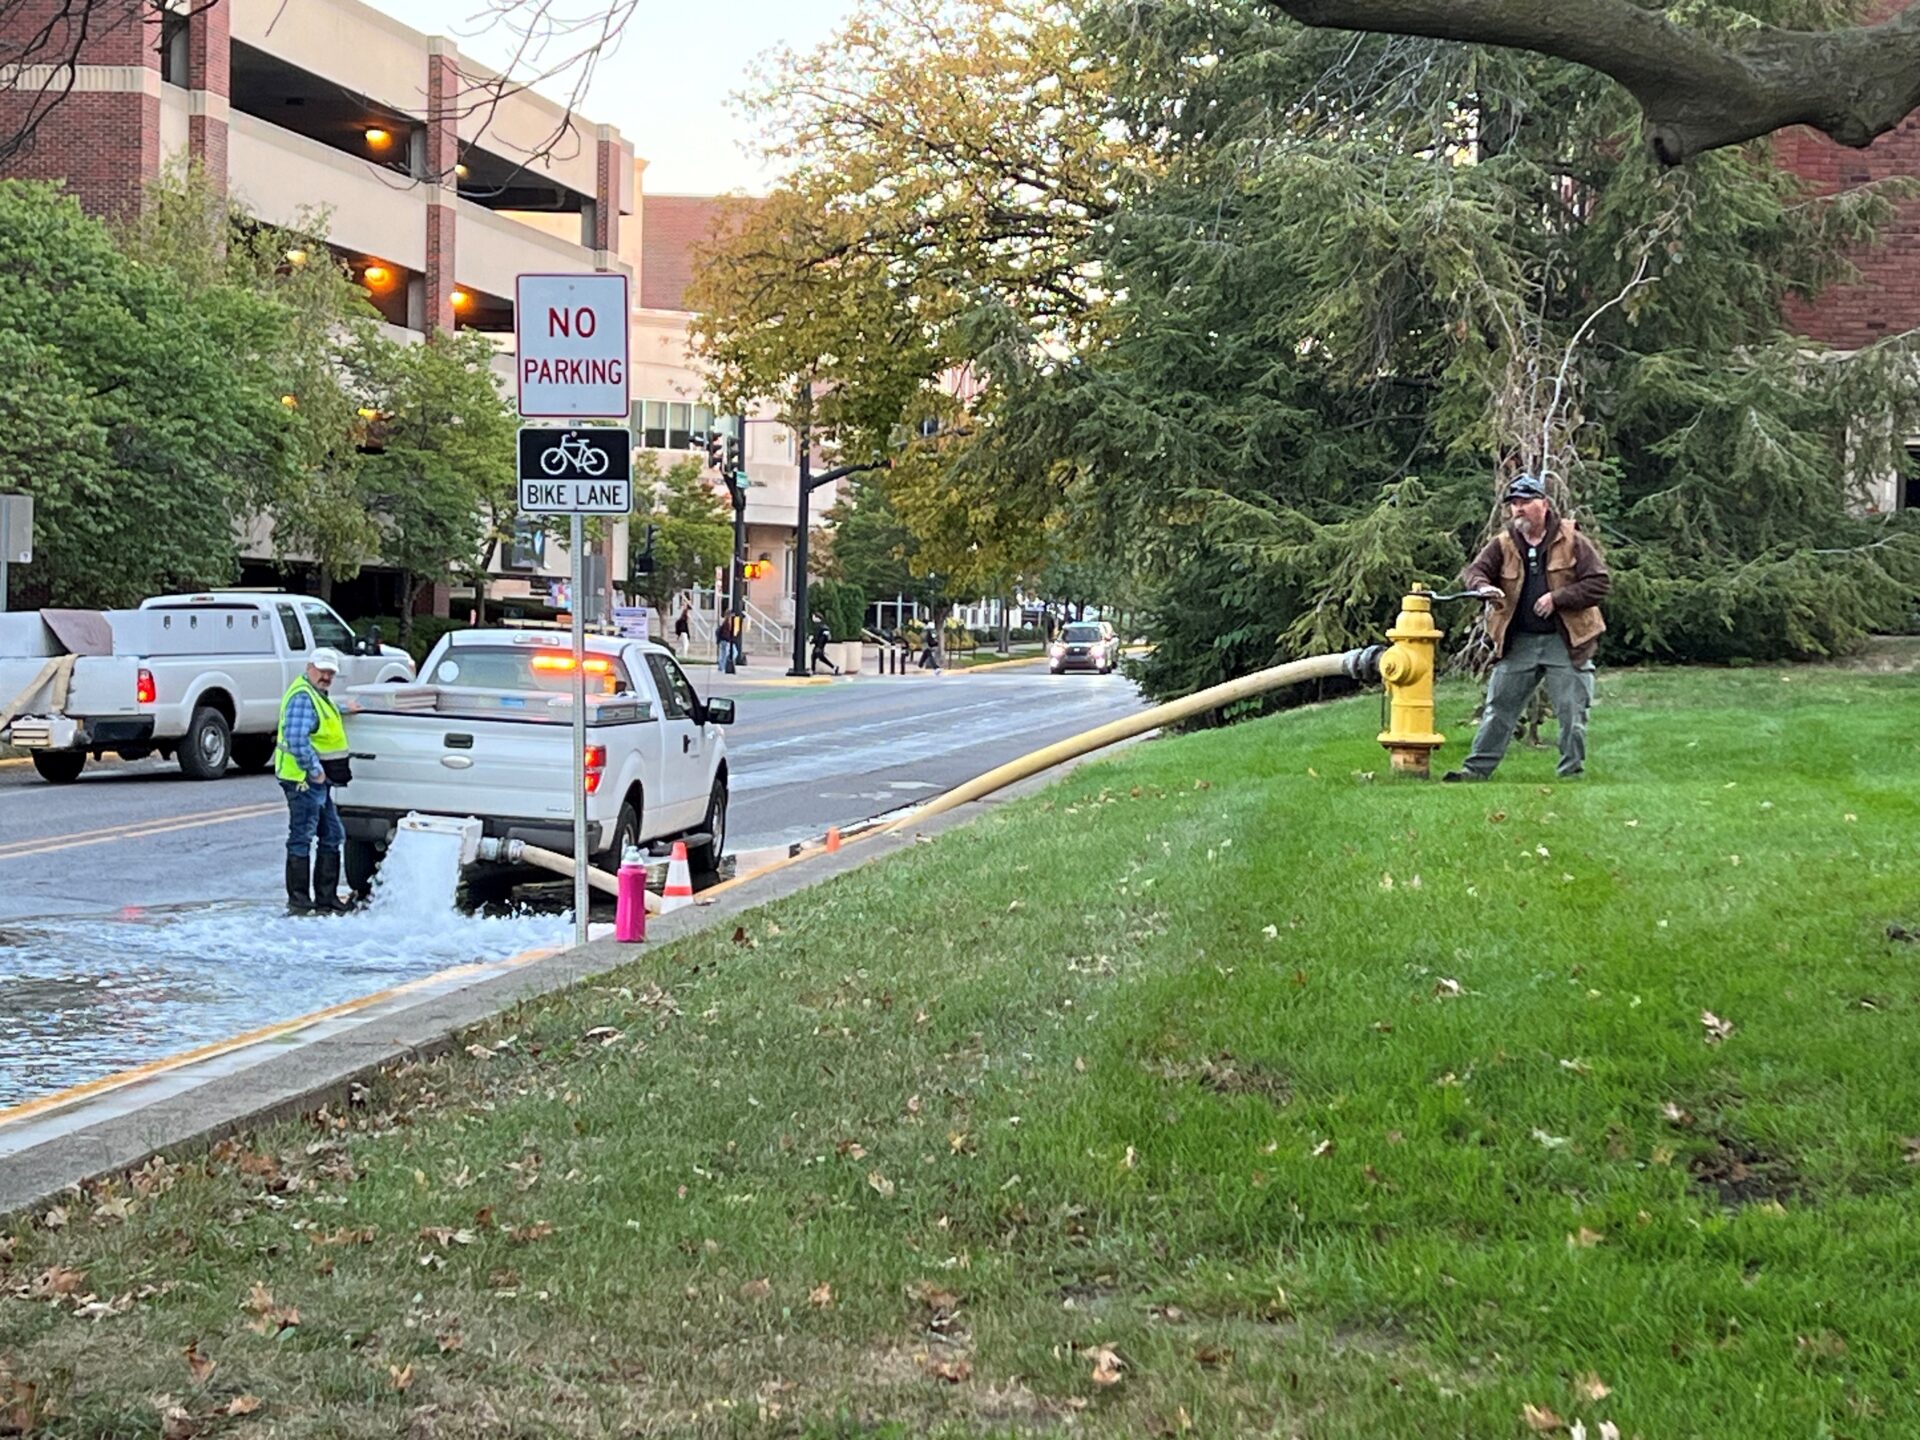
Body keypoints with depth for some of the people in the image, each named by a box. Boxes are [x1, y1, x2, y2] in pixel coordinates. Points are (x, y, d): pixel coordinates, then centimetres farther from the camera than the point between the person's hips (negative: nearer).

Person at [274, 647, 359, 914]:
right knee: (301, 839, -6)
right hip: (304, 780, -11)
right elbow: (297, 740, -27)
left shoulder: (318, 695, 17)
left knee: (333, 836, 15)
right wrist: (314, 771, -23)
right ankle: (298, 902, -3)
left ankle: (326, 899, 21)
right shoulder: (302, 697, -17)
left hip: (318, 782, 11)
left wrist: (342, 710, 37)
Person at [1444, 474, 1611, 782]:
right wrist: (1484, 587, -25)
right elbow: (1475, 570, -1)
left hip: (1565, 641, -3)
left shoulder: (1572, 542, -3)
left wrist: (1556, 598, -16)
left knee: (1572, 712, 0)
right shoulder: (1503, 545, 6)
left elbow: (1598, 583, -7)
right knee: (1499, 707, 4)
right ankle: (1477, 767, 9)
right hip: (1517, 642, 3)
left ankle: (1572, 773, 10)